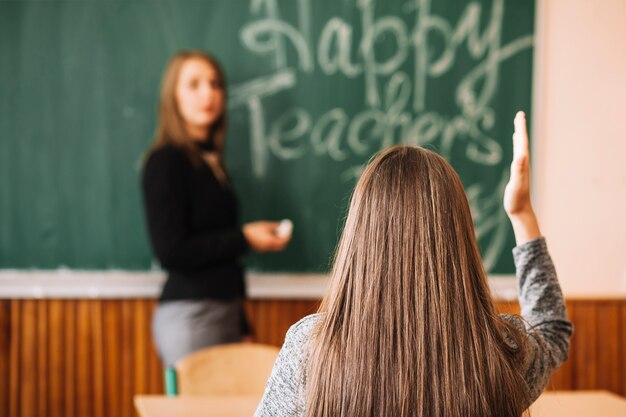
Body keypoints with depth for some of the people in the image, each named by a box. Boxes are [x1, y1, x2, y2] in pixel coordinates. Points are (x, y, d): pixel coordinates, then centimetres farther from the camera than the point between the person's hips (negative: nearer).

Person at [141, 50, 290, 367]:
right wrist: (244, 238, -10)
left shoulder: (211, 161, 14)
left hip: (225, 313, 8)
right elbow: (170, 251, -15)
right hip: (188, 314, -8)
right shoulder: (165, 162, -8)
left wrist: (242, 328, 17)